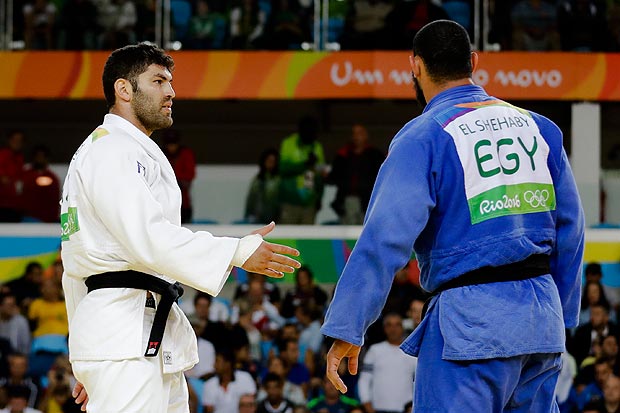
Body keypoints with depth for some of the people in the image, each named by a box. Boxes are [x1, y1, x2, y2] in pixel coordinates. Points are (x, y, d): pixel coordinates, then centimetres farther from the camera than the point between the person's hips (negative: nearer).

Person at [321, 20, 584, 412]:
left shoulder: (423, 137, -6)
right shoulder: (536, 127, 12)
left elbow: (385, 240, -13)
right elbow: (570, 228, 14)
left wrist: (347, 330, -12)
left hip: (471, 322, -6)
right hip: (541, 315, 6)